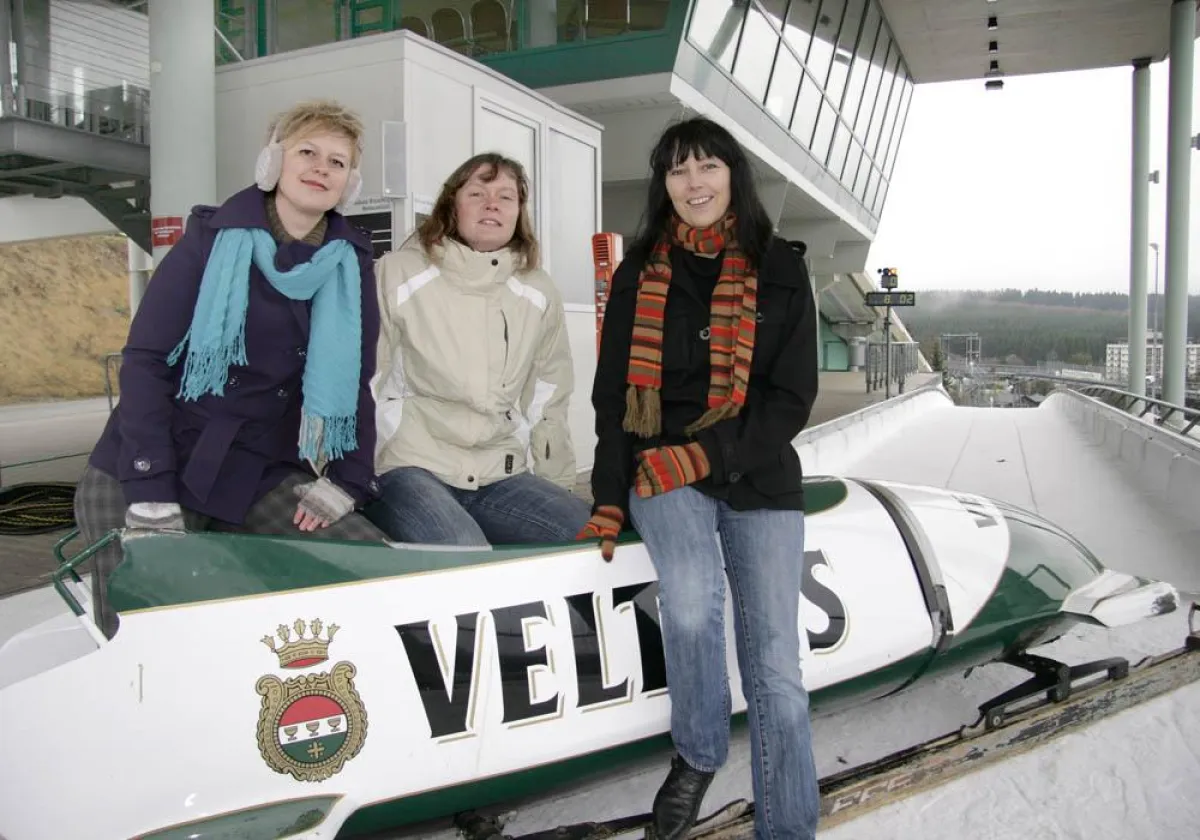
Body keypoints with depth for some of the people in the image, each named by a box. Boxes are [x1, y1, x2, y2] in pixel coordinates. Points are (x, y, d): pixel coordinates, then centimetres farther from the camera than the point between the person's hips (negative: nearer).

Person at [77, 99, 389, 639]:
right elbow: (144, 361, -8)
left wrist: (344, 480, -5)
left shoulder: (351, 265, 4)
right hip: (145, 473, -2)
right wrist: (152, 497, -16)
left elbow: (354, 383, 8)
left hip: (260, 475, 3)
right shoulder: (212, 240, -5)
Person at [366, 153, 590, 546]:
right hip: (411, 468, -4)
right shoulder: (399, 272, -3)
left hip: (502, 476, 4)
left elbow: (548, 404, 16)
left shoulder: (538, 292, 10)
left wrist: (557, 489, 15)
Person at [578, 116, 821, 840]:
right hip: (660, 474, 0)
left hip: (760, 478, 0)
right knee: (692, 603, -27)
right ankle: (698, 754, 0)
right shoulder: (639, 274, 8)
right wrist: (610, 500, 1)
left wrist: (703, 453, -15)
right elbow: (614, 393, 9)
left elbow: (792, 396, -3)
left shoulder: (780, 271, 3)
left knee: (776, 667, -5)